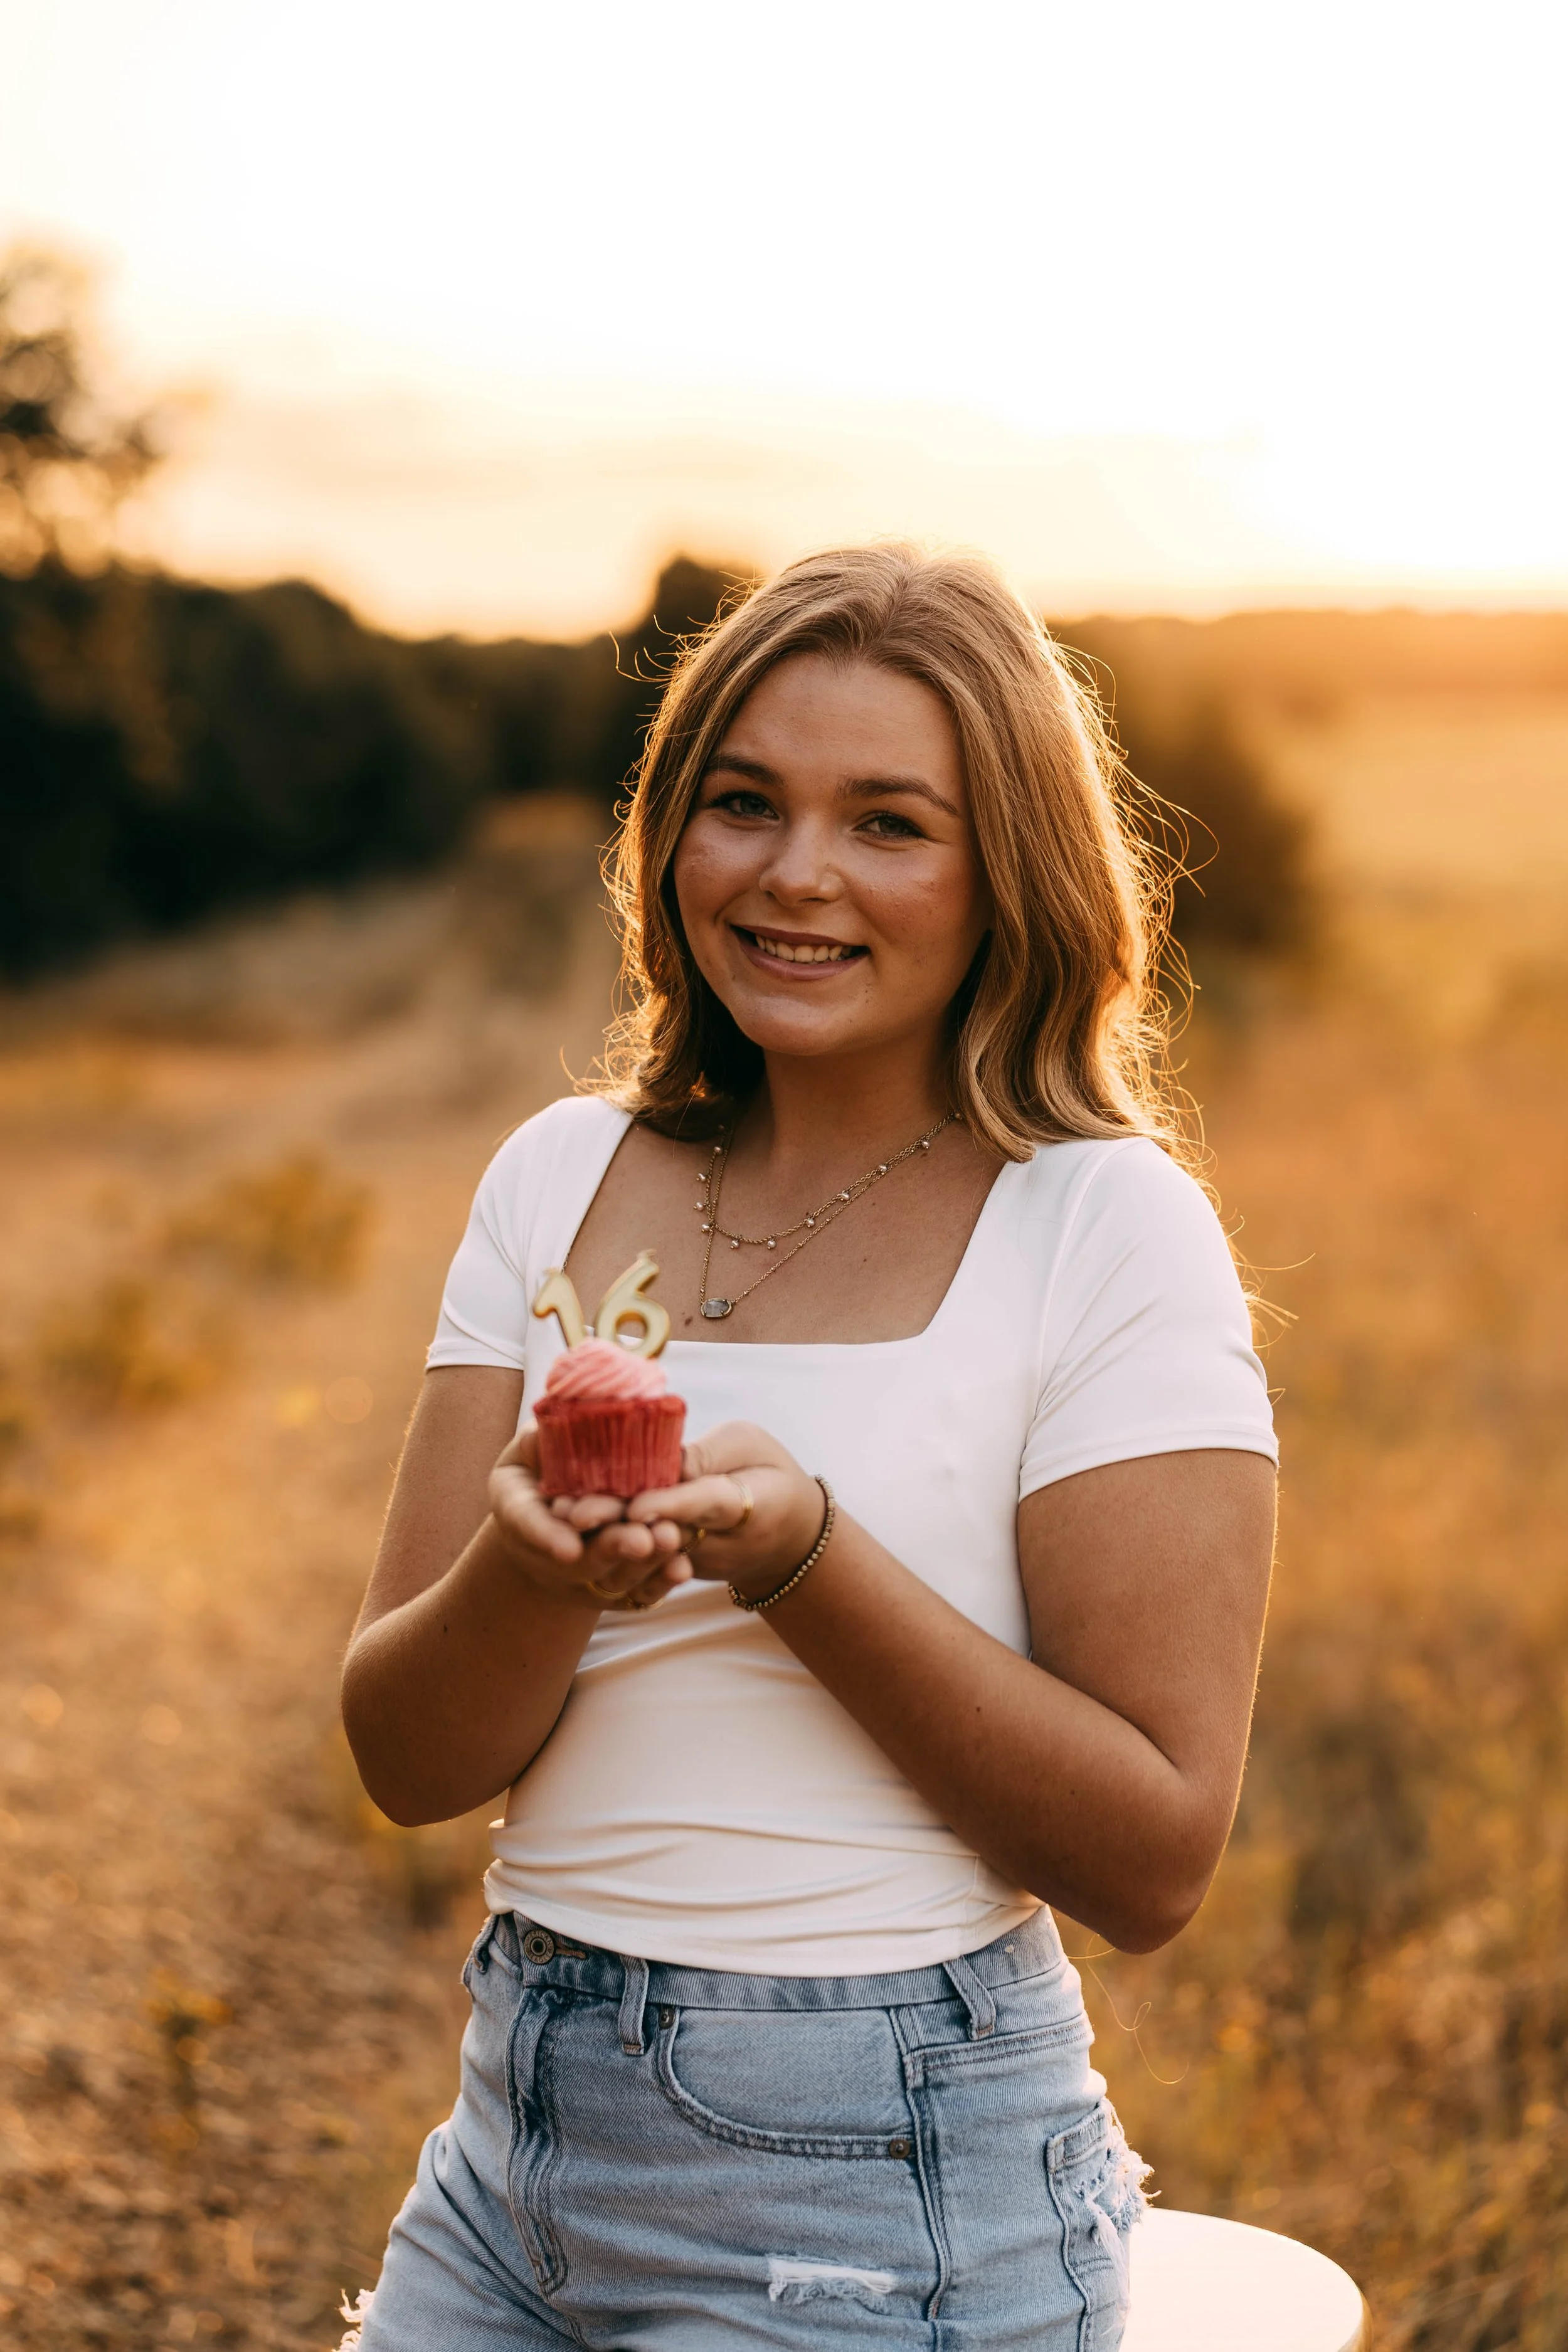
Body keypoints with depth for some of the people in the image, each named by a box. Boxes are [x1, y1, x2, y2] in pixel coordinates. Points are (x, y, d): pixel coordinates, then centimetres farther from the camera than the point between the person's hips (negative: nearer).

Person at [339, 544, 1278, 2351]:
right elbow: (404, 1761, -1)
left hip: (884, 2197, -4)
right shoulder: (562, 1178, 3)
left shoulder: (1106, 1229, -11)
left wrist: (802, 1555, -24)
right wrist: (536, 1570, -22)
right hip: (517, 2129, 4)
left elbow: (1153, 1860, -13)